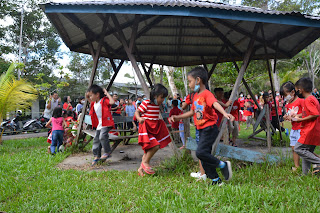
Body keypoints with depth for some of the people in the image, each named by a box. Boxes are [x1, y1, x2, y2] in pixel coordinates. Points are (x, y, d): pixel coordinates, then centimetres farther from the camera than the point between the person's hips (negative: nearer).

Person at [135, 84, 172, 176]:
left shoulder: (158, 105, 12)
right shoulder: (146, 103, -12)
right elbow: (136, 112, -12)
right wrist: (139, 118, -30)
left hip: (154, 129, 8)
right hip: (146, 128, -8)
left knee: (149, 149, 9)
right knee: (155, 146, -21)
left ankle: (141, 169, 20)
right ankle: (145, 162, 1)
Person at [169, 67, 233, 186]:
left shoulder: (207, 94, -13)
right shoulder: (195, 97, 14)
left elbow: (215, 104, -32)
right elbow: (192, 112, 24)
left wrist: (224, 113, -50)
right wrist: (177, 117, 20)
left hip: (210, 128, -9)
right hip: (201, 130, 9)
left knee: (200, 152, -20)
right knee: (205, 156, 11)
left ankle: (223, 165, -2)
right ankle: (215, 180, 23)